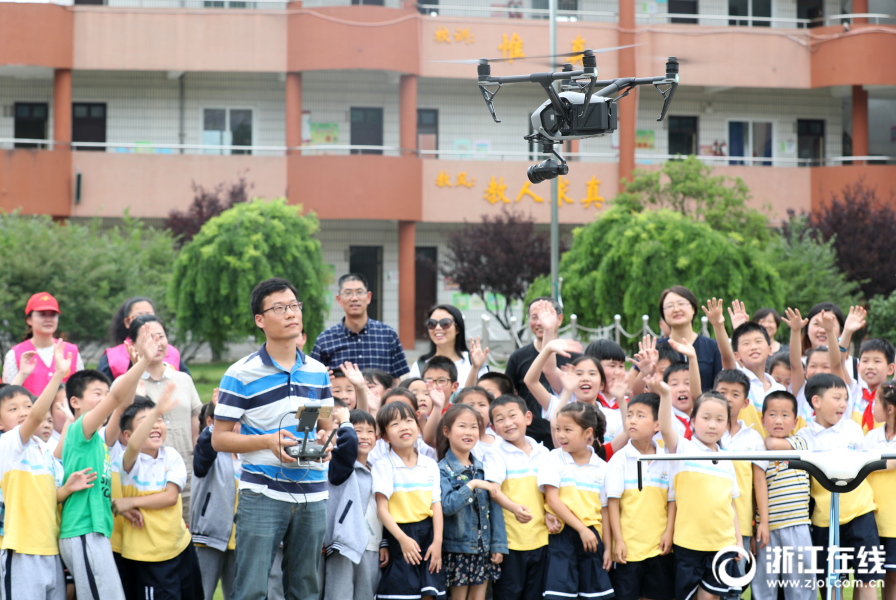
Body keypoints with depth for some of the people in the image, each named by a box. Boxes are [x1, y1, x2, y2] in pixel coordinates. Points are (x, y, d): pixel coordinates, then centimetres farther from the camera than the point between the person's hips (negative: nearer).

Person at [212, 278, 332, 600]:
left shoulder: (318, 372, 11)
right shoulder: (242, 374, -4)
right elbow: (219, 438, -4)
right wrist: (269, 441, -17)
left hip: (311, 497, 5)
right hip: (262, 494, -5)